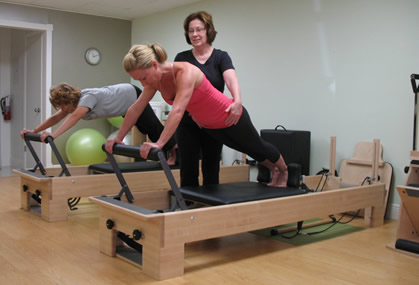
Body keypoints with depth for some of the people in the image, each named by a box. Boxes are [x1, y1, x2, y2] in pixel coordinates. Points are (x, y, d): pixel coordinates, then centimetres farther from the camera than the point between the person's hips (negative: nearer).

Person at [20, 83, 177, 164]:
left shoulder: (88, 97, -38)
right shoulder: (74, 100, -12)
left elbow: (75, 117, -53)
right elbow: (56, 118, -9)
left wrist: (54, 134, -62)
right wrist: (34, 131, -16)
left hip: (132, 95, -9)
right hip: (126, 106, 9)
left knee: (154, 128, 0)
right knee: (145, 129, 20)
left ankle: (174, 148, 22)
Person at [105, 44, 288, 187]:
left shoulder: (185, 72, -38)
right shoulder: (156, 78, -14)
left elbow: (177, 111, -50)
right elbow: (136, 109, -10)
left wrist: (159, 144, -57)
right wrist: (118, 138, -12)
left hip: (230, 117, -7)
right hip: (208, 126, 7)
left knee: (258, 147, 21)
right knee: (248, 150, 30)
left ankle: (284, 170, 51)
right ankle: (273, 170, 58)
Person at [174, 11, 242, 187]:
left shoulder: (220, 57, -2)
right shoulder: (181, 58, 3)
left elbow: (232, 80, -21)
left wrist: (238, 101, -42)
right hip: (188, 124, 1)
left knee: (211, 171, 9)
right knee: (188, 172, 2)